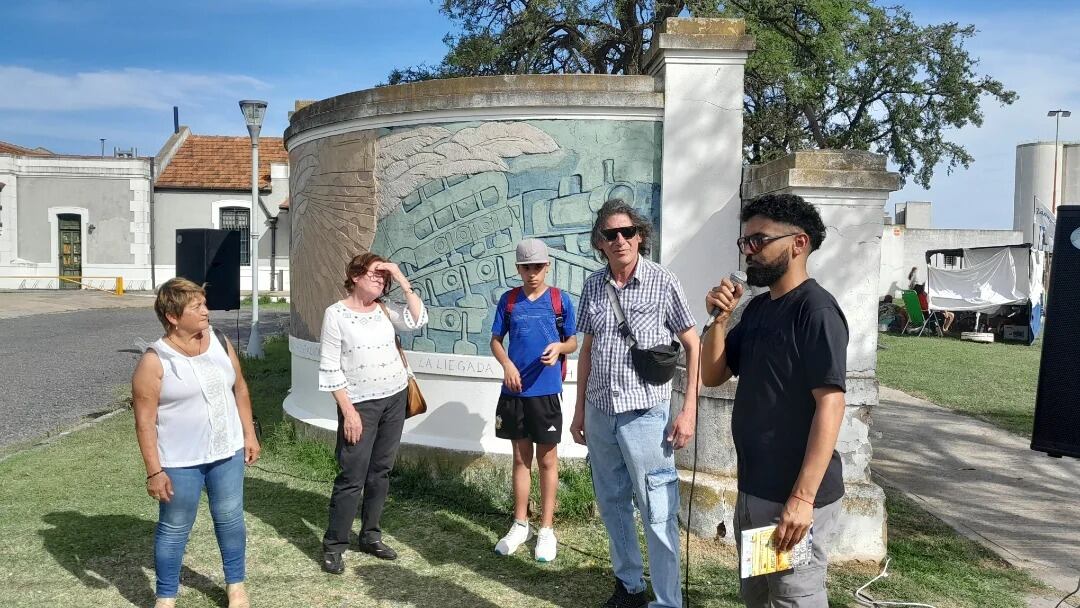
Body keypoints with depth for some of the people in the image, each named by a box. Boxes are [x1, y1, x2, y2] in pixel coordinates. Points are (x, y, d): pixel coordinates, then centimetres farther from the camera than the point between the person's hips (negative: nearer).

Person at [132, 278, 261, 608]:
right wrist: (154, 471, -15)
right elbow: (145, 421, -14)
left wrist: (249, 434, 7)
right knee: (174, 529, 10)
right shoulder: (155, 361, -15)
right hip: (179, 462, -4)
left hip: (227, 453, 4)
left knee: (230, 518, 15)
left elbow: (239, 388, 9)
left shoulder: (220, 342, -1)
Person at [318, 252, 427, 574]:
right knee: (353, 476, -5)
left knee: (380, 471, 12)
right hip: (360, 403, -5)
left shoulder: (383, 310, 6)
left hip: (395, 399, 5)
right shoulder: (336, 314, -9)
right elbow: (329, 368, -10)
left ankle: (370, 536, 25)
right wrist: (348, 410, -15)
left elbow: (418, 320, -9)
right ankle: (334, 545, 8)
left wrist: (402, 280, -10)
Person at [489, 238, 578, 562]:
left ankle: (546, 529, 17)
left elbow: (573, 342, 4)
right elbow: (495, 340, 9)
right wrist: (507, 364, -10)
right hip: (514, 390, 2)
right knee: (521, 458, 13)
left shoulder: (560, 299, -2)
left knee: (547, 460, 6)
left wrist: (560, 347, -18)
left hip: (546, 391, -2)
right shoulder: (508, 299, 4)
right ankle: (520, 525, 26)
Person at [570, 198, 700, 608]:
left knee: (658, 514, 0)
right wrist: (580, 410, 13)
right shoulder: (593, 285, 5)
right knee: (612, 505, 16)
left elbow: (692, 346, -3)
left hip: (645, 415, -5)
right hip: (600, 414, 5)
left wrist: (688, 411, -9)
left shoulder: (663, 281, -7)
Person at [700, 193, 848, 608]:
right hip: (752, 488, 9)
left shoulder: (816, 310, -16)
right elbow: (712, 376, 11)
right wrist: (721, 318, -5)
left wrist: (803, 497, -25)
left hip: (794, 496, -8)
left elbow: (830, 405, -22)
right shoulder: (757, 308, 9)